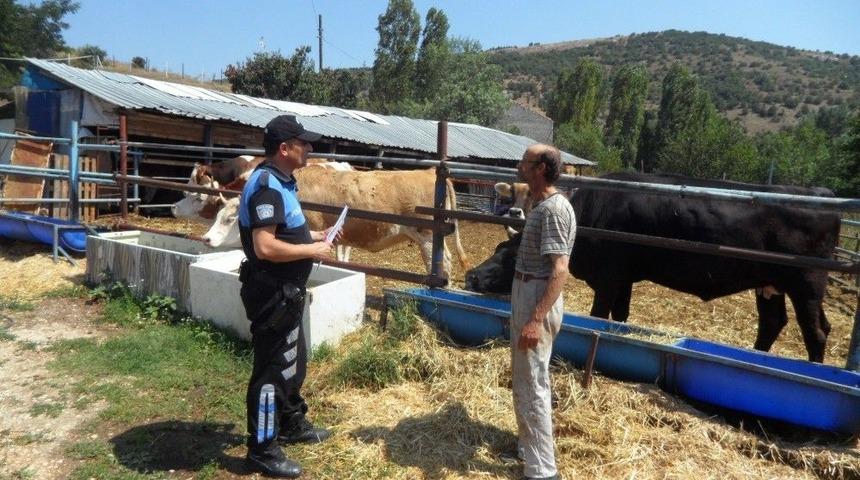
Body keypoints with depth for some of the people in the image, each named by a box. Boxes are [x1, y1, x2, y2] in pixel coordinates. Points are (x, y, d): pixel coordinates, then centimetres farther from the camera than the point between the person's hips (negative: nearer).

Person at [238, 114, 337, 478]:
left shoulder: (280, 182, 11)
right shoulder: (266, 185, -21)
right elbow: (265, 247, -29)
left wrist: (313, 236, 10)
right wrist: (312, 251, -19)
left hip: (286, 292, 11)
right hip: (272, 293, -11)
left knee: (293, 361, 23)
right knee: (272, 368, 2)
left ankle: (292, 424, 41)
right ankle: (262, 450, 17)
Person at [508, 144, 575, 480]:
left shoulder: (553, 208, -19)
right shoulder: (541, 204, 13)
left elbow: (560, 270, -26)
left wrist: (536, 320, -31)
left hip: (538, 298, -11)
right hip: (526, 293, 11)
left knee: (532, 383, -3)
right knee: (523, 377, 20)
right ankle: (528, 446, 37)